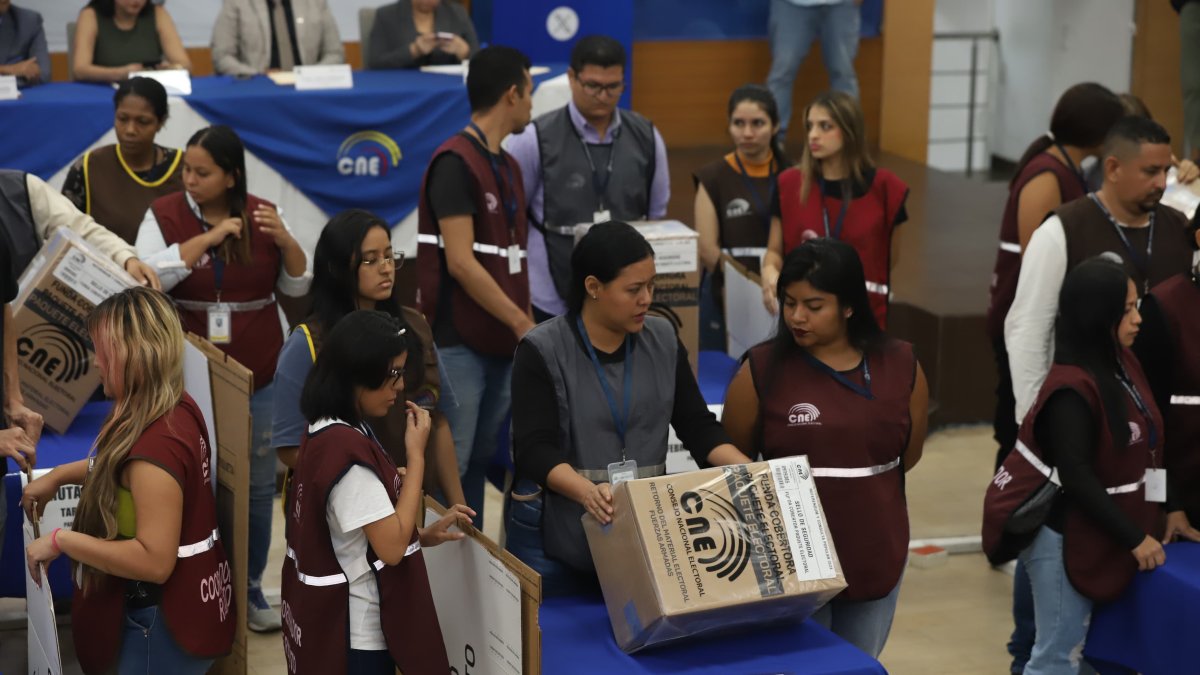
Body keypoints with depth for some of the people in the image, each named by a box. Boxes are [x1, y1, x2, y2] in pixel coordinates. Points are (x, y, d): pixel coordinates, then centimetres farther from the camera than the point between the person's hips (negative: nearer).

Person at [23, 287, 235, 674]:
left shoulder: (155, 445, -30)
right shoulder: (178, 410, 0)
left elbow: (154, 560, -30)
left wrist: (61, 540, -23)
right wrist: (59, 475, 13)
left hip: (164, 626, -10)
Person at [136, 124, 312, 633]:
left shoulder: (261, 214, 2)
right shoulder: (164, 214, -3)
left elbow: (297, 286, 6)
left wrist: (285, 240, -12)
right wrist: (208, 238, -20)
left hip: (259, 377, 2)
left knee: (258, 485, 10)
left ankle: (250, 587, 26)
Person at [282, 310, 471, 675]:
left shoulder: (329, 433, 7)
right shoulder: (347, 448, -24)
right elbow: (391, 546, -24)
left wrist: (423, 535, 4)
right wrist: (416, 455, -19)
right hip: (356, 631, -9)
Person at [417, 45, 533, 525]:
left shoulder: (507, 165, 14)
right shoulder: (455, 162, -13)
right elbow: (461, 264, -18)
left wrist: (524, 326, 9)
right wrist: (523, 324, -14)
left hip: (500, 342, 8)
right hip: (458, 344, -8)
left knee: (480, 463, 12)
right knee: (446, 468, -6)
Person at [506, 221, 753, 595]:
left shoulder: (663, 340, 5)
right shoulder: (542, 351, -10)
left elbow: (698, 427, 6)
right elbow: (535, 449, -18)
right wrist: (587, 493, -37)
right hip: (555, 535, -4)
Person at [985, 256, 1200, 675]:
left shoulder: (1123, 364, 5)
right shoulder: (1072, 390, -23)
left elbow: (1143, 451, 13)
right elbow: (1077, 478, -23)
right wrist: (1134, 538, -18)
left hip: (1095, 529, 9)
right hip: (1063, 530, -9)